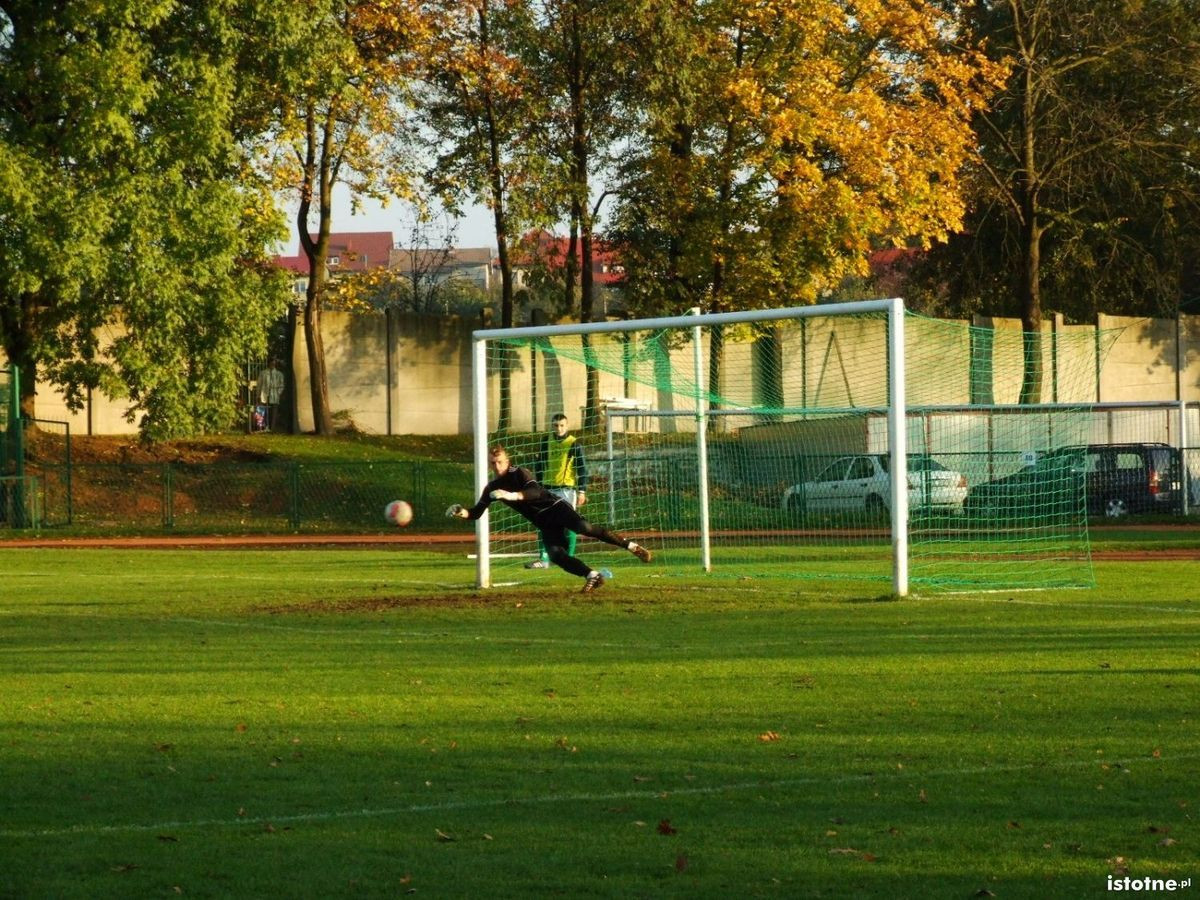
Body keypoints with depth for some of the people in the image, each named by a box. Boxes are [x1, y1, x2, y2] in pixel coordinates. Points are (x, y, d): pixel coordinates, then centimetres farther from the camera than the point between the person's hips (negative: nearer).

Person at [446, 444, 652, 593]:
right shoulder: (492, 487, 9)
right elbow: (477, 512, 10)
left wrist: (511, 496, -42)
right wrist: (463, 513, -12)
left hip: (555, 507, -5)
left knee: (584, 527, -28)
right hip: (544, 524, 5)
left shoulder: (519, 473, -9)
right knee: (555, 554, -20)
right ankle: (592, 576, -13)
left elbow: (535, 491, -27)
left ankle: (631, 546, -21)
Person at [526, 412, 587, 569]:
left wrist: (582, 491, -10)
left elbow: (582, 469, -4)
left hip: (567, 489, -4)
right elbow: (539, 464, 17)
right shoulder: (546, 441, 8)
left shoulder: (573, 444, -4)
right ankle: (544, 559, 2)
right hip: (548, 489, 4)